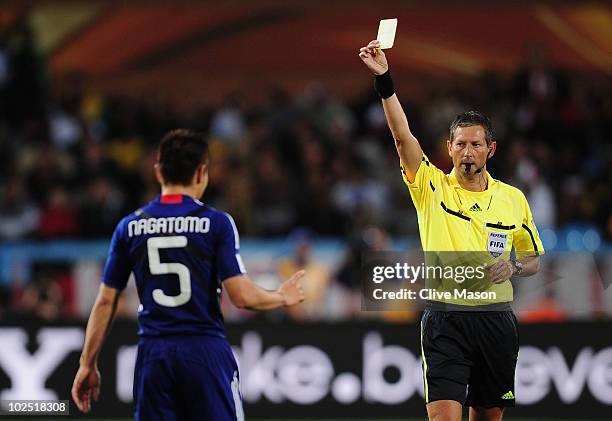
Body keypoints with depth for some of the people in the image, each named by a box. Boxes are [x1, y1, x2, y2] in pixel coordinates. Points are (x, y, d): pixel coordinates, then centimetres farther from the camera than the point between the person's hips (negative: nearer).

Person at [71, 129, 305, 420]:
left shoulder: (129, 227, 5)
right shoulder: (216, 223, -4)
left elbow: (105, 302, 6)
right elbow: (242, 296, -10)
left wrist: (87, 364, 13)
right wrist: (282, 298, 10)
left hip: (153, 355, 3)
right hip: (206, 352, -3)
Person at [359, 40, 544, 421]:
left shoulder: (513, 199, 7)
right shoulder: (432, 188, 1)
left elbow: (533, 260, 17)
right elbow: (403, 135, -13)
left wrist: (513, 267, -6)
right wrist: (383, 79, -24)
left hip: (496, 319, 3)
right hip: (445, 317, -3)